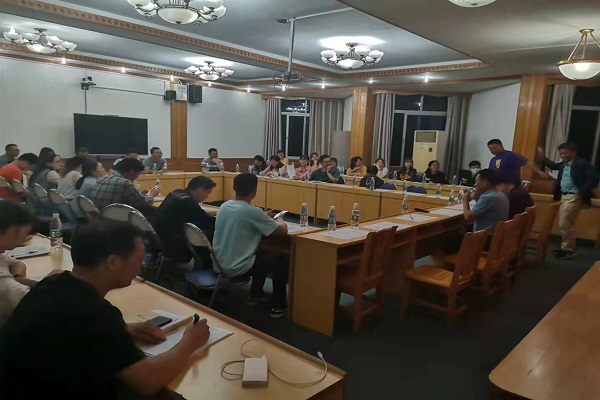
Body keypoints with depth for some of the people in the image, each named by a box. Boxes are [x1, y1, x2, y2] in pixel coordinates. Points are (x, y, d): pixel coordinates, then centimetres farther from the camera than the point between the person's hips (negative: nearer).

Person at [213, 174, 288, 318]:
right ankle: (279, 307, 19)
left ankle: (255, 295, 39)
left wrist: (264, 218, 19)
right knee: (280, 261, 13)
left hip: (219, 264, 8)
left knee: (262, 256, 30)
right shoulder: (252, 211, -20)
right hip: (236, 268, -7)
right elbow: (283, 230, -11)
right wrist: (280, 220, 10)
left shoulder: (224, 206, 2)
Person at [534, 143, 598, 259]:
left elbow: (593, 180, -17)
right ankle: (566, 247, 28)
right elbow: (555, 166, 33)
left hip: (574, 197, -8)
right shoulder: (564, 164, 10)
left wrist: (582, 194, -22)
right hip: (564, 196, 8)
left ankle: (567, 250, 8)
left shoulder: (582, 163, -13)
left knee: (564, 224, -5)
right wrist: (542, 157, 24)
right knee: (566, 224, 16)